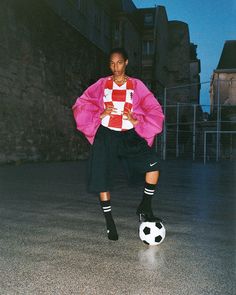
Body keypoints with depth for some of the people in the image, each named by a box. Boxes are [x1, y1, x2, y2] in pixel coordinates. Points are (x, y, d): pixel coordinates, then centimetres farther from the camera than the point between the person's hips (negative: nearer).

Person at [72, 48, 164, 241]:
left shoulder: (136, 85, 5)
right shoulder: (102, 84, 6)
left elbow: (155, 110, 3)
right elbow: (81, 104, 6)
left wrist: (137, 121, -12)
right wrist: (100, 115, -9)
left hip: (130, 136, 0)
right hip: (106, 136, 0)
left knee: (153, 163, -18)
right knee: (103, 179, -3)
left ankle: (145, 208, 1)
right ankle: (109, 221, 15)